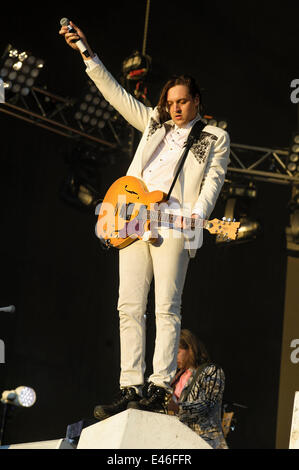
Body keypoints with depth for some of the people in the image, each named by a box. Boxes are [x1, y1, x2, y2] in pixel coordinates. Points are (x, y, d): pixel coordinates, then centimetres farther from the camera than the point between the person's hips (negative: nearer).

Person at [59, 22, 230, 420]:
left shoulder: (214, 138, 11)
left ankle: (161, 387, -12)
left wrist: (197, 215, -18)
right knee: (130, 307, -2)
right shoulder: (154, 124, 22)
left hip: (173, 226, -5)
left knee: (167, 309, -10)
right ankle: (131, 388, -2)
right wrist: (86, 52, 14)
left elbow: (213, 180, 1)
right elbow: (115, 93, 20)